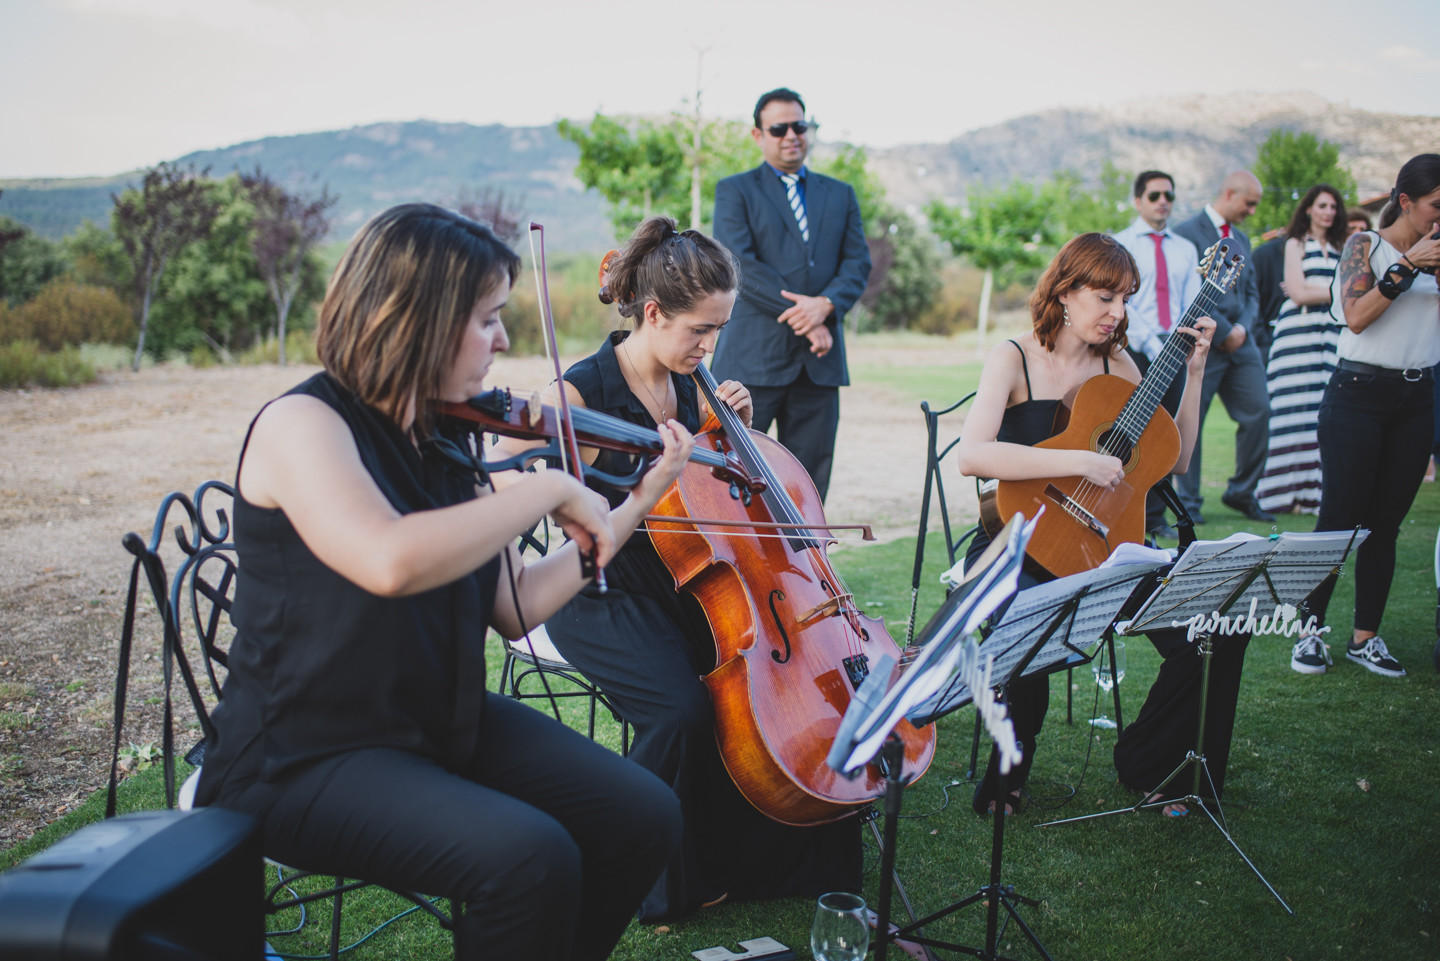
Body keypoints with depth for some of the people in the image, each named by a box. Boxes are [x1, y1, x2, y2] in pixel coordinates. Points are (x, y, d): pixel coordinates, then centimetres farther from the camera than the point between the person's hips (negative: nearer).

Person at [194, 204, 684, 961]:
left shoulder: (446, 444, 6)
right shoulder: (304, 424, -17)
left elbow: (515, 608, 7)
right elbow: (392, 561, -37)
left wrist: (639, 501, 7)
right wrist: (549, 489, -26)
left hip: (443, 722, 8)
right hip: (305, 757, -7)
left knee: (643, 817, -5)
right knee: (529, 859, -28)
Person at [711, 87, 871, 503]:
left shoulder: (840, 195, 19)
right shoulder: (734, 191, 6)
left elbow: (858, 263, 8)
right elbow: (740, 265, -7)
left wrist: (825, 304, -13)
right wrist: (801, 318, -14)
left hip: (819, 360, 4)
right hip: (753, 357, -4)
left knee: (808, 483, 6)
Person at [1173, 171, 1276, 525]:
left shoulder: (1241, 238, 19)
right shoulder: (1187, 232, -7)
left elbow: (1252, 293, 18)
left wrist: (1244, 327, -1)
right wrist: (1223, 331, -13)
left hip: (1241, 342, 7)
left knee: (1259, 412, 1)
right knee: (1190, 423, -2)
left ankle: (1242, 492, 15)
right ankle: (1188, 502, 9)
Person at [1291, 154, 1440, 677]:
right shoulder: (1365, 245, -2)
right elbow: (1357, 317, -14)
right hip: (1359, 393, -5)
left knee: (1386, 523, 6)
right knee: (1339, 519, -5)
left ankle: (1365, 637, 13)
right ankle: (1309, 632, 4)